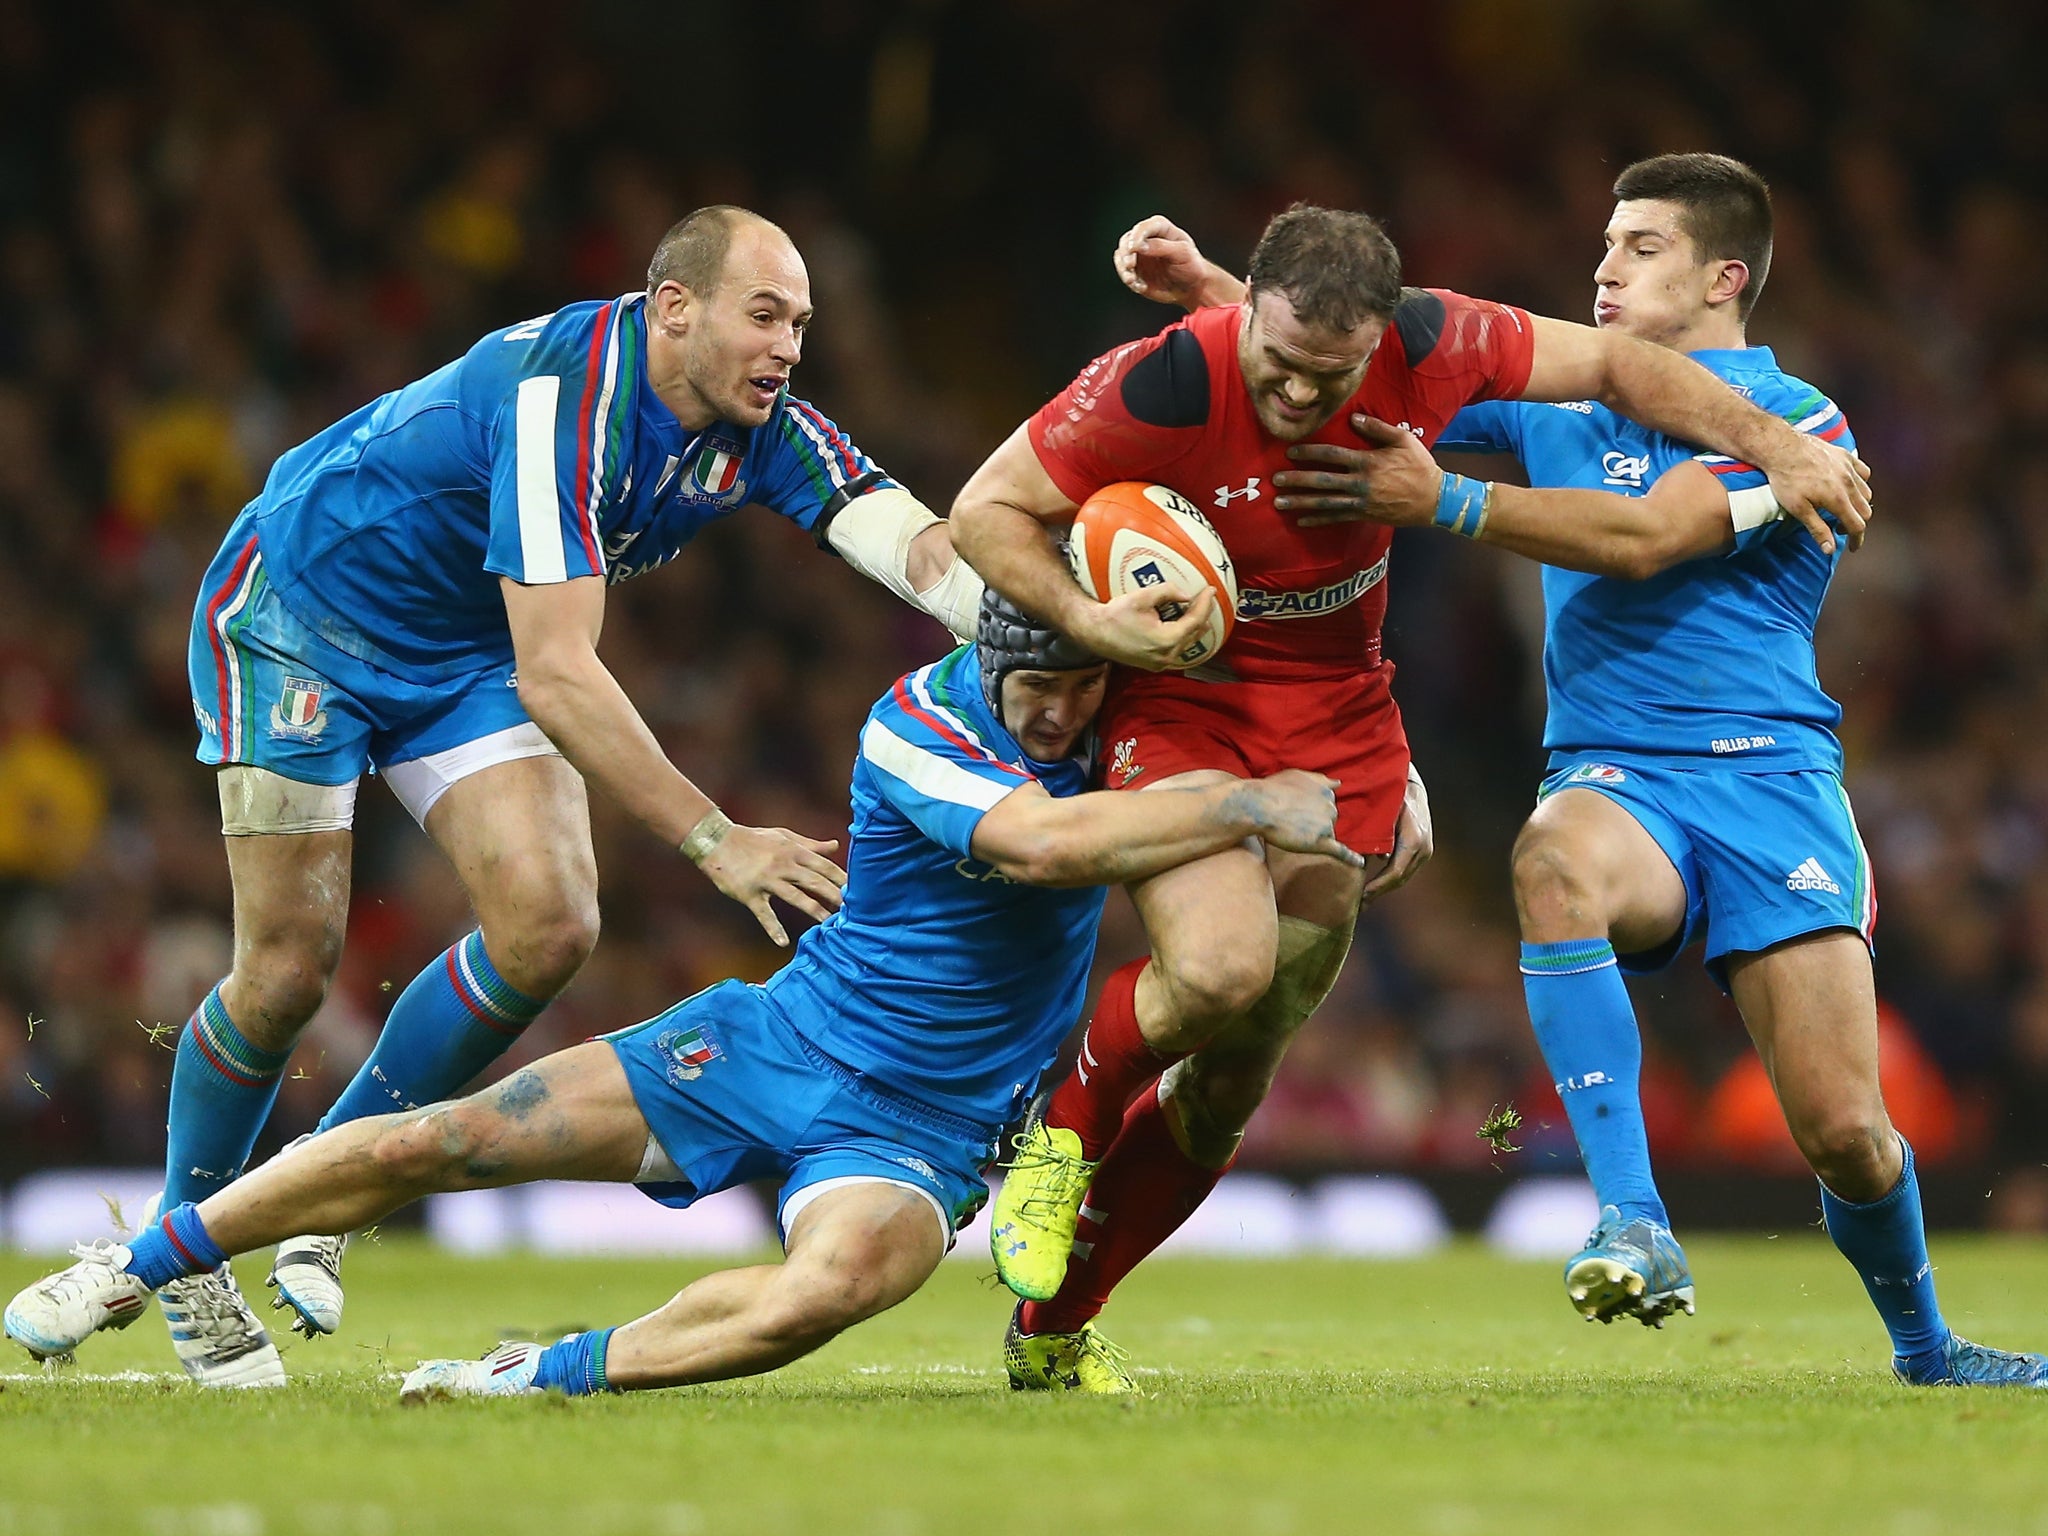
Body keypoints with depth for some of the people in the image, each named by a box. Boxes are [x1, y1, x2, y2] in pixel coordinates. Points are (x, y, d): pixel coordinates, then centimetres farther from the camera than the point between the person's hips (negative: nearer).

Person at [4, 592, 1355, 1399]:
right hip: (773, 1046, -1)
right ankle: (133, 1272, 19)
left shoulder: (1124, 719, -4)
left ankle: (556, 1373, -21)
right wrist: (1259, 807, -37)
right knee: (429, 1144, -4)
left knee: (836, 1282, -38)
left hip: (919, 1136, 1)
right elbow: (1039, 841, -37)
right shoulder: (920, 723, -19)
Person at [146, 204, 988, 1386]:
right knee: (292, 965, -8)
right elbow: (554, 674, -39)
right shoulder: (564, 395, -35)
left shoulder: (762, 431, -14)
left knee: (549, 927, -11)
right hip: (297, 611, -7)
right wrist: (715, 841, -43)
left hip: (464, 653, 7)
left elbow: (921, 545, -25)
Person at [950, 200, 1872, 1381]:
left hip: (1338, 721, 4)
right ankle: (1061, 1127, 2)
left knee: (1233, 1080, 3)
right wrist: (1088, 620, -30)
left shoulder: (1429, 348, -16)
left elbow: (1609, 362, 0)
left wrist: (1776, 446, -3)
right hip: (1178, 700, -4)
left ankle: (1052, 1328, 20)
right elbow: (987, 509, -15)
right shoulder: (1160, 389, -25)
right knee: (1223, 969, -30)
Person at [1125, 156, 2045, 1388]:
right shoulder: (1564, 404, 16)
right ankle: (1635, 1229, -40)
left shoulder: (1797, 422, -1)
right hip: (1615, 779, 3)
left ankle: (1925, 1347, 22)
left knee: (1844, 1128, -11)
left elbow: (1643, 538, -15)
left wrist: (1442, 503, -20)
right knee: (1555, 857, -37)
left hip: (1768, 776, -3)